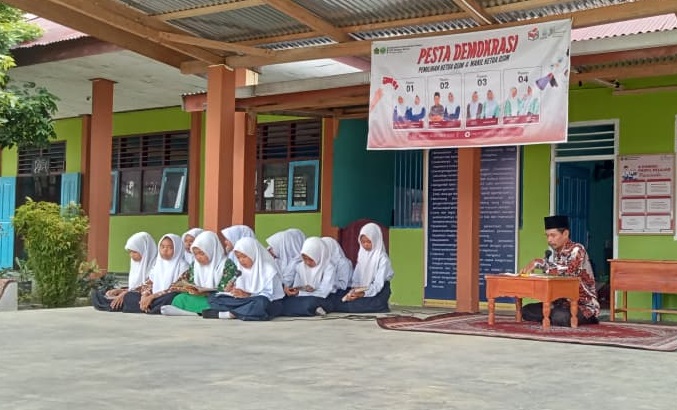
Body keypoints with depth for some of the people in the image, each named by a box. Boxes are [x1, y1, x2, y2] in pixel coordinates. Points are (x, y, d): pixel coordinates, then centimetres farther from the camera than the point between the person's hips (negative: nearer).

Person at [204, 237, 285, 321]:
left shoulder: (268, 269, -10)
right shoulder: (241, 268, 10)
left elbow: (269, 294, -17)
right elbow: (241, 293, 9)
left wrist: (247, 295, -26)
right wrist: (233, 290, -13)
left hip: (270, 303, -6)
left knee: (261, 303, -44)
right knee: (213, 299, -9)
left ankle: (230, 314, -30)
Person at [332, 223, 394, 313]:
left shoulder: (382, 259, -10)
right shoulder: (362, 255, 11)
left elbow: (378, 285, -16)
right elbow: (356, 278, 8)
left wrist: (363, 294, -29)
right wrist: (354, 290, -12)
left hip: (378, 293, -9)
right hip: (363, 291, 9)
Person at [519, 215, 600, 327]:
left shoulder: (577, 250, -16)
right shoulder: (556, 253, 8)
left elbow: (568, 271, -33)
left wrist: (538, 263, -29)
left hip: (584, 305, -7)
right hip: (563, 302, 7)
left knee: (559, 317, -37)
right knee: (527, 311, -5)